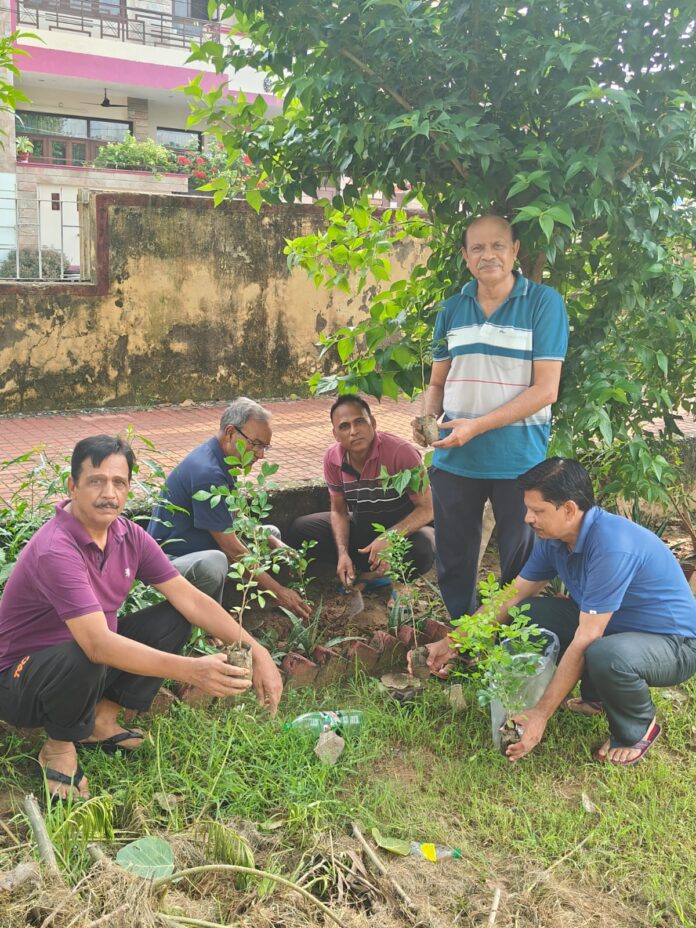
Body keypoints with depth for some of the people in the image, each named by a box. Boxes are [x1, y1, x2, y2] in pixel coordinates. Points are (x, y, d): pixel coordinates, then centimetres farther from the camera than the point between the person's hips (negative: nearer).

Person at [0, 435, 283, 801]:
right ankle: (58, 747, -6)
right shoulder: (56, 551, -31)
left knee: (175, 617, -5)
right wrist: (193, 671, -47)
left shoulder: (128, 535, -7)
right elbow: (98, 645, -40)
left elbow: (190, 599, -7)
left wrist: (257, 652, -17)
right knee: (85, 657, -38)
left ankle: (101, 719, 2)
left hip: (86, 671, 7)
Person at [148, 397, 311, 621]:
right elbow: (230, 547, -23)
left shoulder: (220, 460, 5)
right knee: (213, 562, -42)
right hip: (169, 560, -11)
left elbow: (237, 520, 16)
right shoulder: (207, 472, -26)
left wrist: (273, 542, -1)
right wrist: (277, 591, -18)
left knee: (270, 534, 15)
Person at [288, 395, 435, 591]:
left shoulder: (401, 452, -27)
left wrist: (388, 538, -33)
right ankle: (377, 568, -11)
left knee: (422, 552, -39)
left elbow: (426, 508, -21)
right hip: (362, 526, 5)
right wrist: (343, 553, -17)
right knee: (299, 530, -10)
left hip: (406, 528, -5)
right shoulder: (333, 459, -11)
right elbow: (339, 511, -1)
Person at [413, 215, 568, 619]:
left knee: (522, 567, 10)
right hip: (454, 460, 4)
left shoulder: (544, 303, -6)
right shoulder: (452, 309, 8)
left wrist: (477, 426, -19)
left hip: (519, 460, -4)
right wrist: (429, 416, -8)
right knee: (453, 563, 15)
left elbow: (545, 389, -12)